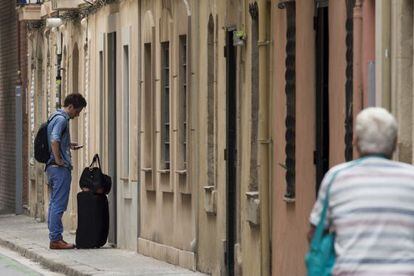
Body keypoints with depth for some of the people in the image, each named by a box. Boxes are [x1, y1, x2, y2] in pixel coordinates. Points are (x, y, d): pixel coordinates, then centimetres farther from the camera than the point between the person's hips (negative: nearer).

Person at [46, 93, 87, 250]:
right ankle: (56, 239, -7)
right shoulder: (61, 119, -13)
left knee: (54, 204, 12)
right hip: (60, 167, -10)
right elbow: (54, 140, -27)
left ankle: (55, 238, 15)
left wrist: (69, 145, 20)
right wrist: (58, 160, -20)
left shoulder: (55, 117, 18)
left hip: (52, 167, 10)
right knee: (59, 204, -8)